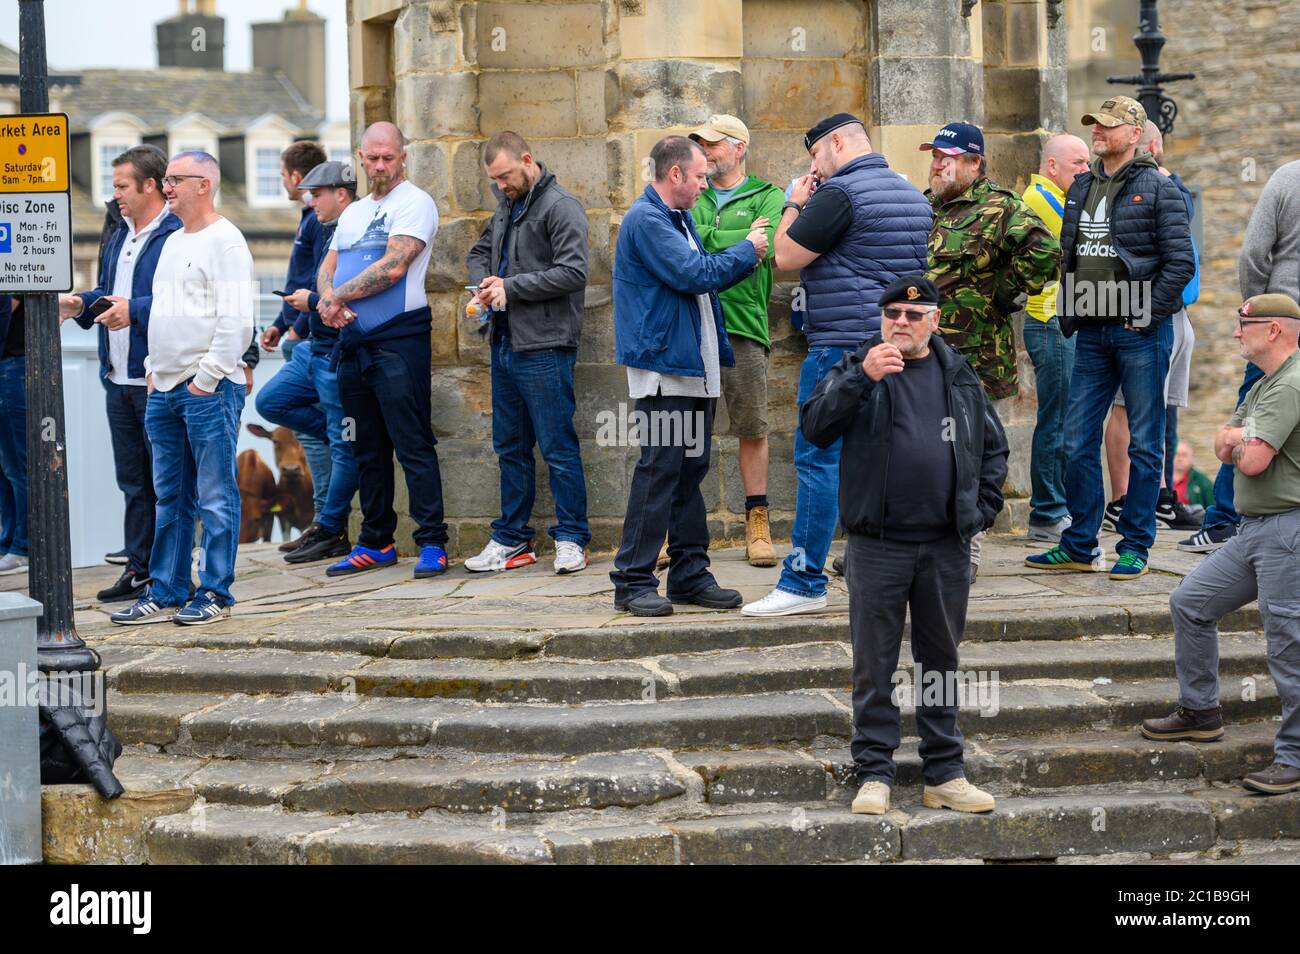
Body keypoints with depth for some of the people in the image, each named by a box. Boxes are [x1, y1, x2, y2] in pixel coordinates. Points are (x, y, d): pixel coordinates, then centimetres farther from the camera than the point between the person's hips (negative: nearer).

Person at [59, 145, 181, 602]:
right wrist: (81, 304, 9)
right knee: (132, 481, 14)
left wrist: (135, 310, -26)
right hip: (119, 380, 9)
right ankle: (139, 568, 22)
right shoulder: (119, 236, 17)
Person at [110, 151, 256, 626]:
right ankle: (165, 594, 14)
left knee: (215, 497, -2)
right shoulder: (173, 242, 19)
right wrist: (153, 369, 16)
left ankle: (215, 595, 2)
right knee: (170, 497, 10)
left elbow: (237, 320, -15)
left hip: (208, 389, -9)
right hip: (165, 388, 9)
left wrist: (206, 378, -16)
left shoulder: (224, 241, -9)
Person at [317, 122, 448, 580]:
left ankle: (432, 543, -8)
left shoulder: (414, 202, -5)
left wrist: (339, 296, -8)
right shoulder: (353, 212, 20)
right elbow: (327, 269, 15)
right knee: (368, 450, 12)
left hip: (399, 338, -8)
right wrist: (329, 301, -8)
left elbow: (393, 267, -16)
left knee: (413, 445, -9)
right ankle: (376, 542, 18)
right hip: (353, 341, 8)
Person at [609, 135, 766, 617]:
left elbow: (704, 276, 26)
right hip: (663, 364, -10)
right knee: (660, 469, -8)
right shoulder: (646, 220, -13)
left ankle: (690, 574, 16)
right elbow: (695, 274, -20)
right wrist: (747, 250, -6)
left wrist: (751, 256, 11)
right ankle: (633, 581, -4)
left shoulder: (681, 218, 19)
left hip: (696, 367, 10)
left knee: (691, 469, 11)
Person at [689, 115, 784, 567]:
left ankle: (757, 525, 8)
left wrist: (705, 241, -6)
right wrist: (741, 240, -7)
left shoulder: (767, 197, 8)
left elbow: (767, 248, -10)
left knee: (752, 428, 1)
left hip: (742, 324, -2)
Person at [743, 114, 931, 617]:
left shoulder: (840, 193, -13)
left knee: (819, 458, -6)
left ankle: (803, 582, -6)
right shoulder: (912, 193, 15)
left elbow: (786, 258, -11)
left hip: (843, 344, -8)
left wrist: (794, 205, 5)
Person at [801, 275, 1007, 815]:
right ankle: (874, 775, 7)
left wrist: (983, 508, 8)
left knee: (941, 661, 10)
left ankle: (945, 775, 18)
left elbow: (993, 445, 20)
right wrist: (861, 378, -23)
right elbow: (814, 427, -12)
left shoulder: (959, 377, 11)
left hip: (946, 547, 3)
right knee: (875, 666, 1)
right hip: (877, 545, -3)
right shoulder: (856, 370, 2)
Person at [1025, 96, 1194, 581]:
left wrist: (1146, 316, -13)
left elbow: (1180, 262, -9)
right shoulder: (1081, 188, 14)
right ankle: (1079, 545, 15)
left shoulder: (1158, 189, -5)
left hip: (1141, 333, -6)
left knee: (1143, 443, 1)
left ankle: (1135, 546, 8)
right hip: (1091, 335, 6)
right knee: (1078, 443, 6)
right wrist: (1068, 313, 10)